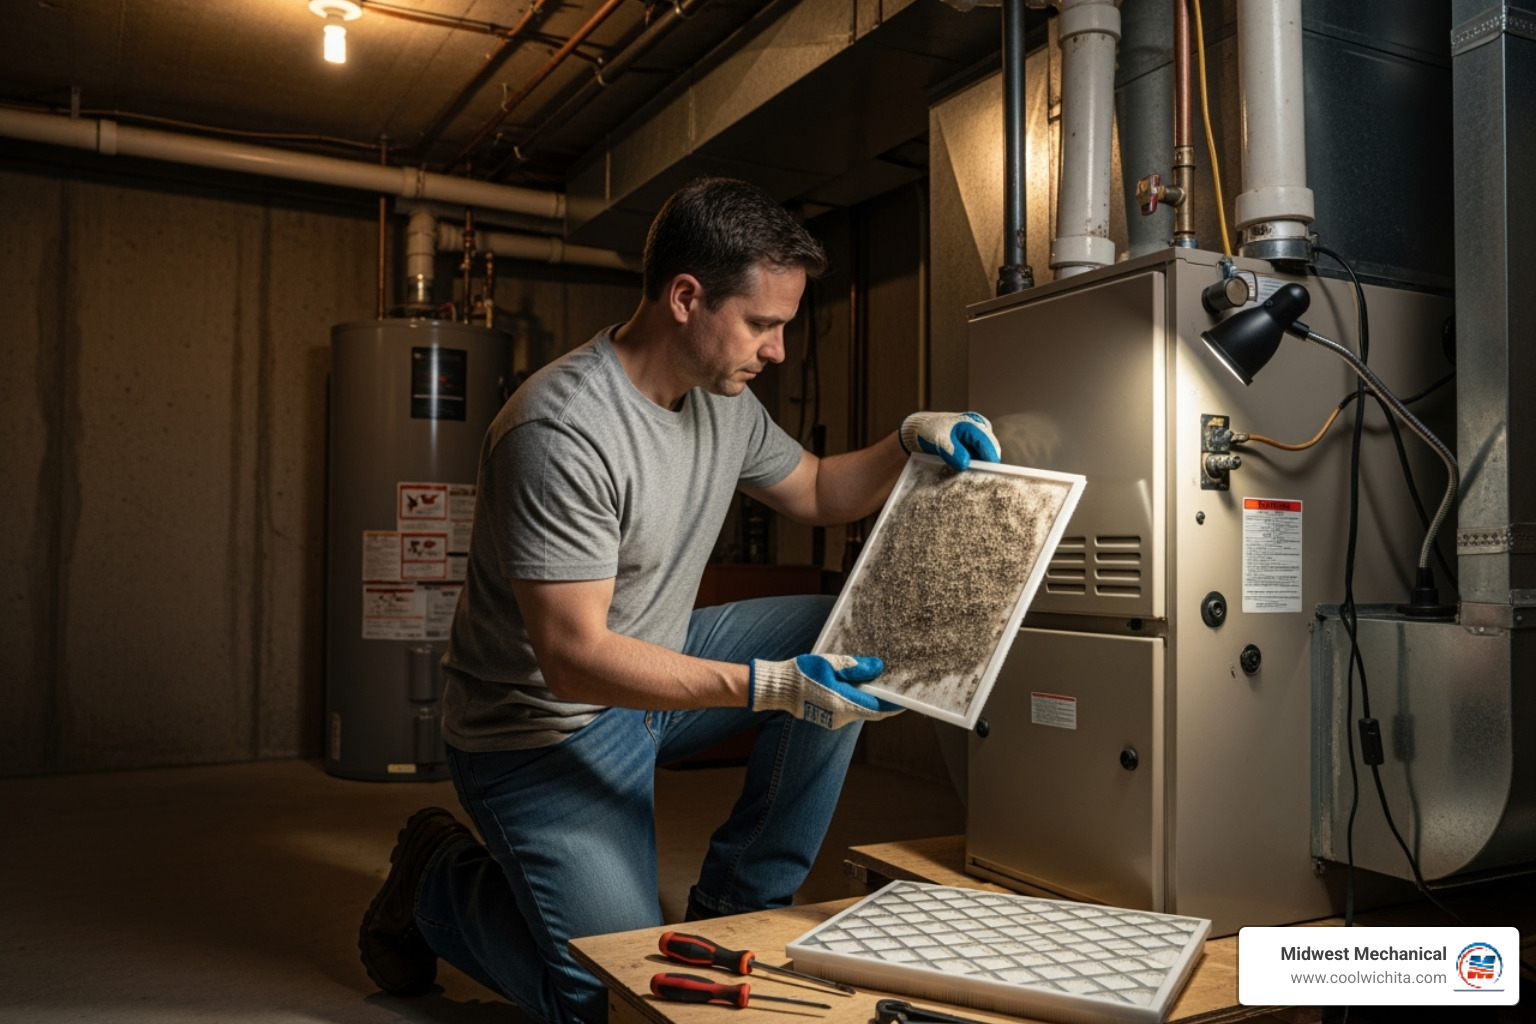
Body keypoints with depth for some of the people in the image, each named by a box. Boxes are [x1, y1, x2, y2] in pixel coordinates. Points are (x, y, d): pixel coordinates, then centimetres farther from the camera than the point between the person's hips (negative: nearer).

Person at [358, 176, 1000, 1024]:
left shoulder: (723, 398, -1)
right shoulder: (561, 432, -29)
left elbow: (816, 493, 15)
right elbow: (574, 658, -30)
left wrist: (910, 441, -4)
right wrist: (769, 687, -34)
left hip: (655, 662, 8)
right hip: (547, 724, -8)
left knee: (840, 633, -5)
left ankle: (738, 905, 4)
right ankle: (438, 880, 16)